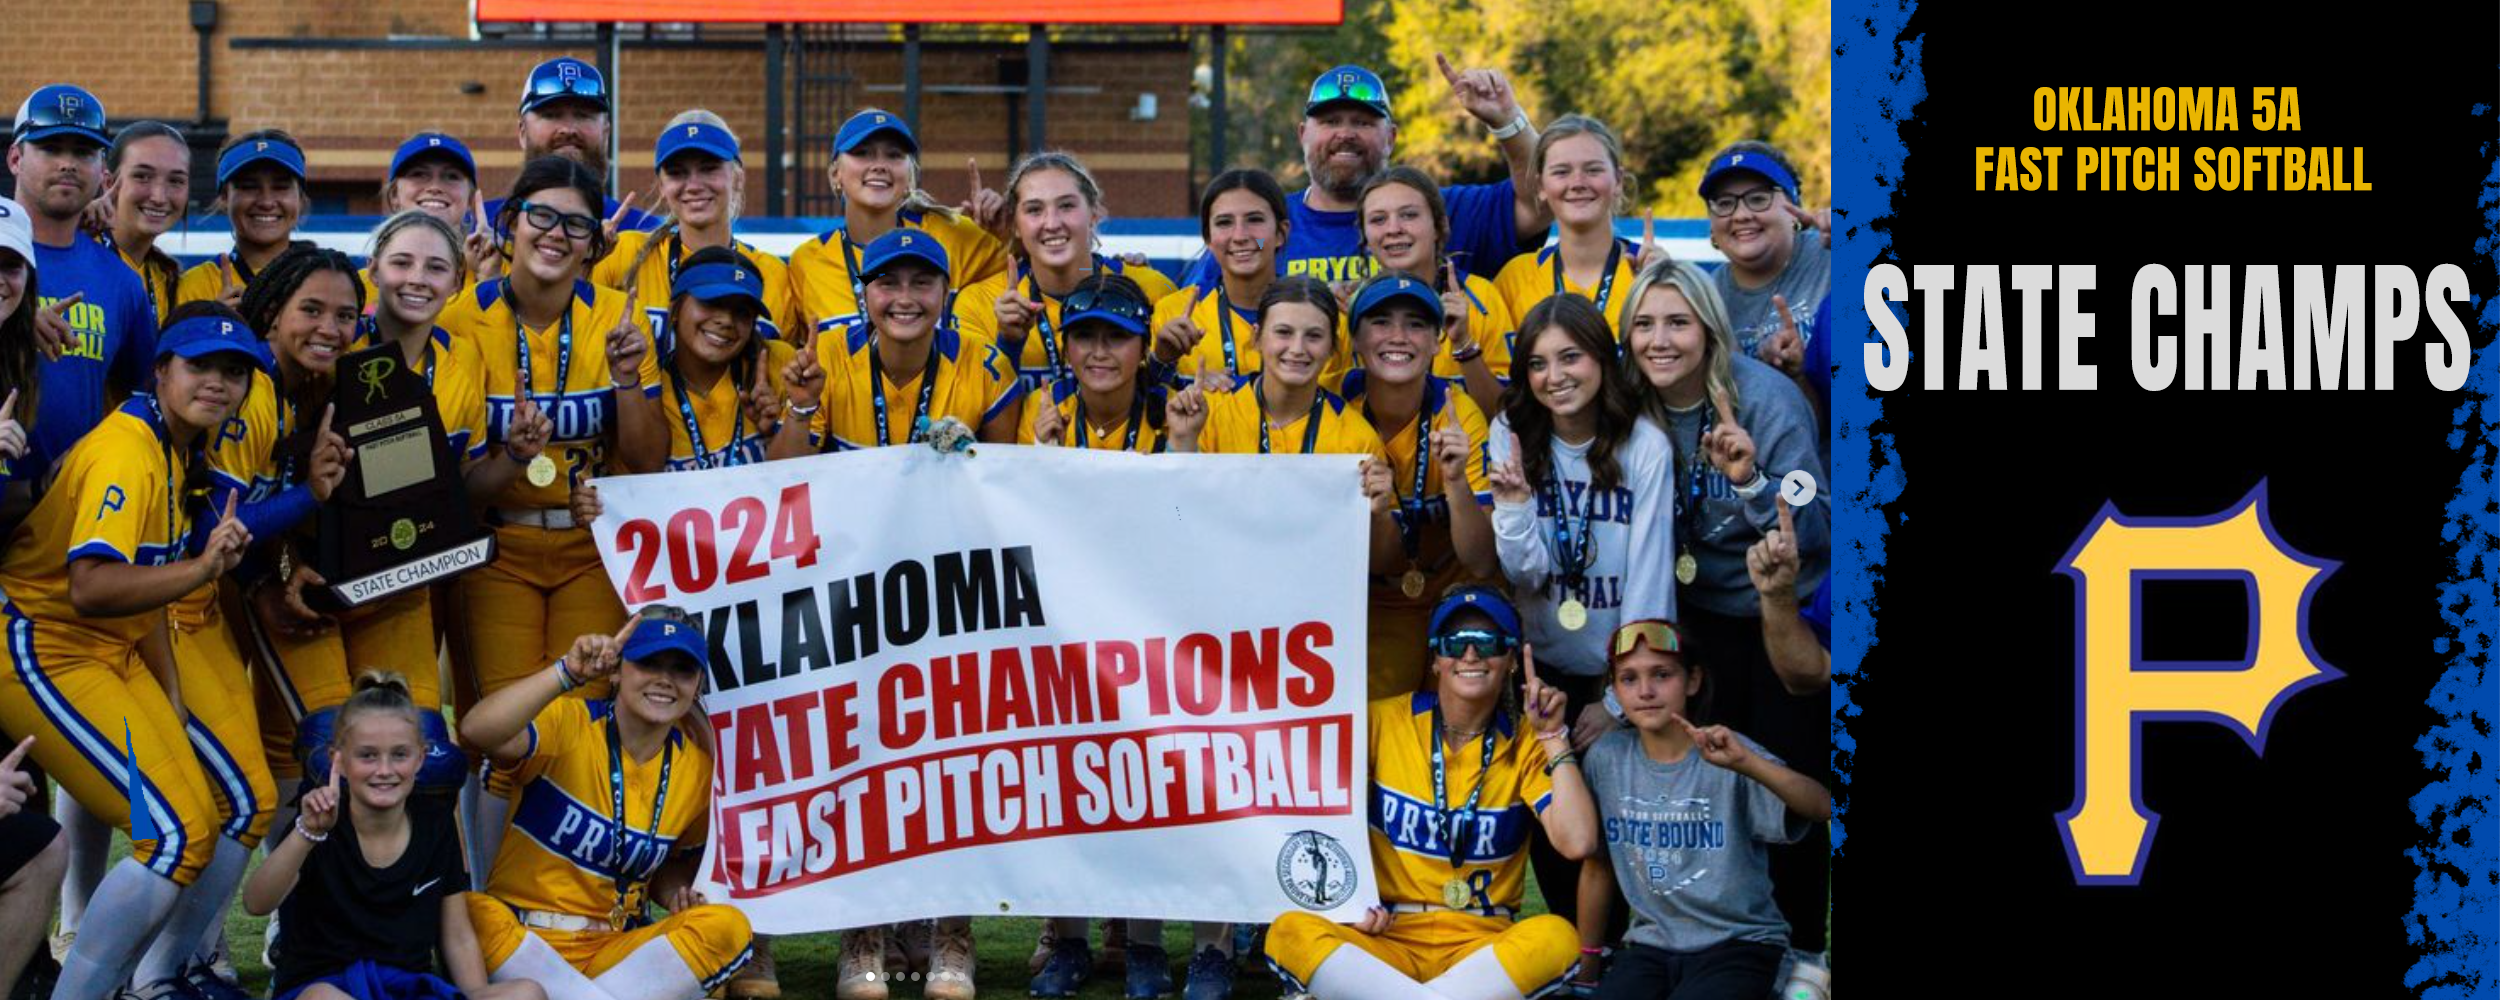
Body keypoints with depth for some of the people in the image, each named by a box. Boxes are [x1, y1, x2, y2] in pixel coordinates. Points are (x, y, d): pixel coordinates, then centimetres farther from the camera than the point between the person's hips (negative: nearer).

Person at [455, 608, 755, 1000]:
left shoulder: (697, 765, 5)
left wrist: (678, 897, -2)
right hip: (519, 942, -4)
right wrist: (568, 672, -37)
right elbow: (477, 730, -30)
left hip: (614, 951, 4)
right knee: (473, 914, -36)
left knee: (728, 928, -22)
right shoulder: (568, 725, -9)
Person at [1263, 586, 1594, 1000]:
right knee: (1289, 932, -30)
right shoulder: (1381, 722, 3)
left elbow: (1578, 842, -10)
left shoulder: (1525, 744, 4)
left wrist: (1553, 738, -8)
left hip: (1484, 946, 0)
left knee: (1557, 937, -33)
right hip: (1388, 941, 0)